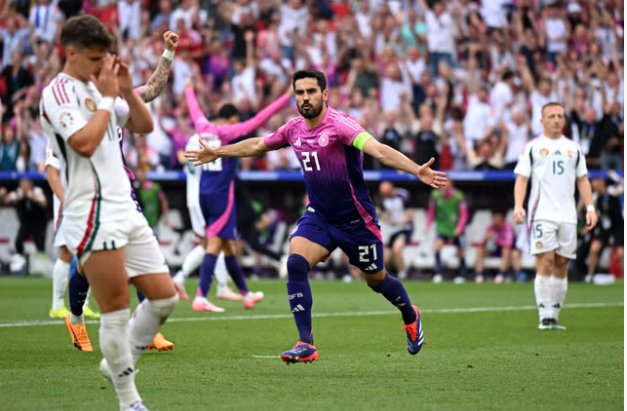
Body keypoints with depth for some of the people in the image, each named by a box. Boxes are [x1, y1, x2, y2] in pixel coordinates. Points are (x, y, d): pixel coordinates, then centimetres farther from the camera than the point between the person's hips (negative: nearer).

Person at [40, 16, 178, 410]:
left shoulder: (98, 88, 18)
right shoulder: (58, 93, -7)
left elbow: (145, 126, 20)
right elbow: (84, 143, -21)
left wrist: (127, 90, 5)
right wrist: (107, 98, -11)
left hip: (126, 210, 8)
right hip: (93, 215, -8)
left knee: (165, 297, 6)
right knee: (117, 310, -5)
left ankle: (119, 363, 22)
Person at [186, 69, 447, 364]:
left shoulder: (339, 125, -22)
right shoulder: (294, 129, -2)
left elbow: (378, 150, -37)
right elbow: (257, 145, 18)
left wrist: (417, 171, -51)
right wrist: (218, 153, 26)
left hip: (356, 219, -5)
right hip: (318, 216, 5)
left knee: (376, 278, 11)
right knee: (295, 263, -20)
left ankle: (411, 317, 45)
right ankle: (306, 344, -16)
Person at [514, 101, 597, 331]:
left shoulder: (573, 148, 16)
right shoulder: (532, 147, 6)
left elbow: (582, 180, 17)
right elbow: (522, 178, 0)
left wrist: (590, 208, 6)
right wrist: (518, 206, -14)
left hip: (568, 215, 4)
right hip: (542, 215, -4)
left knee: (562, 265, 3)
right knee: (545, 262, -13)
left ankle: (555, 314, 8)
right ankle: (545, 315, -13)